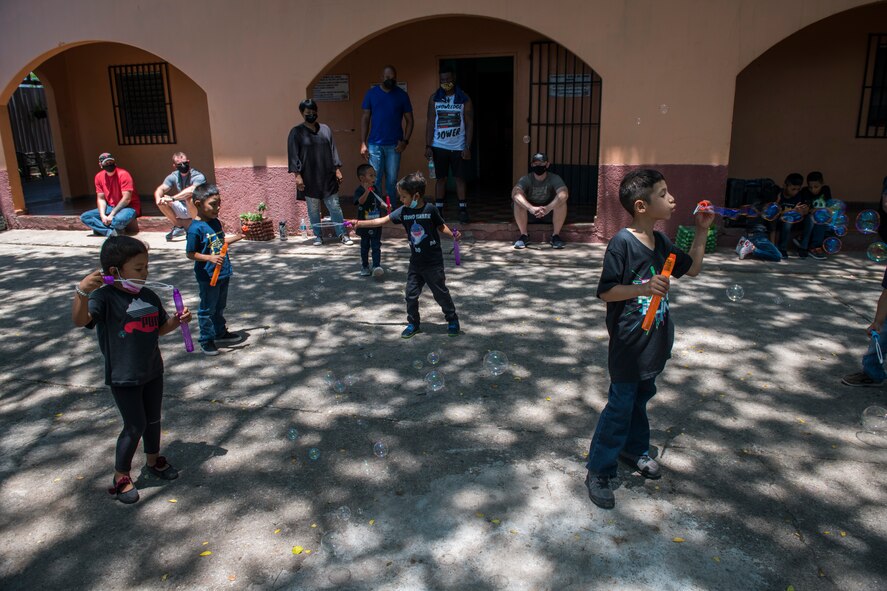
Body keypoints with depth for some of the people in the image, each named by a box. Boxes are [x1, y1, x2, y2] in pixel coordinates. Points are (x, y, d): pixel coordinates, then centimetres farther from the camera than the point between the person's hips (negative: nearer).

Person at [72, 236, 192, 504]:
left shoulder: (149, 297, 3)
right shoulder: (104, 296, -17)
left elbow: (160, 328, 15)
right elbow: (80, 320, -35)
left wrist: (178, 320, -5)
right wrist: (82, 292, -52)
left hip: (152, 370, 6)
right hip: (123, 376, -6)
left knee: (153, 420, 20)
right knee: (135, 426, 0)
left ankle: (153, 460, 43)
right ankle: (120, 477, 21)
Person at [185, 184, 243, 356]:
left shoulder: (215, 222, 5)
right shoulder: (195, 228, -20)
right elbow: (190, 253, -18)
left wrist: (239, 236, 15)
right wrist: (210, 258, -28)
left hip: (223, 272, 8)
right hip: (207, 276, -8)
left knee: (220, 306, 23)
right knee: (207, 309, 6)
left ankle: (221, 333, 39)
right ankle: (206, 340, 18)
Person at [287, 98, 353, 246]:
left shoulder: (325, 129, 8)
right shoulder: (296, 132, -1)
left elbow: (333, 150, 11)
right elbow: (293, 155, -4)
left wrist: (337, 169, 6)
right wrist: (297, 175, -11)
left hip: (328, 177, 2)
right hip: (309, 178, -2)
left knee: (335, 206, 2)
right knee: (313, 210, 6)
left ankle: (342, 234, 9)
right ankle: (318, 236, 18)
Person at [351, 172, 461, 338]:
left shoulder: (430, 209, -14)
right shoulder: (403, 211, -3)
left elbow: (441, 227, -1)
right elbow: (382, 221, -1)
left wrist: (452, 234, -19)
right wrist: (360, 223, -4)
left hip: (433, 262, -4)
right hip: (415, 262, 4)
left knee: (441, 293, 6)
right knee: (411, 294, 8)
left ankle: (452, 320, 24)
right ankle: (413, 324, 24)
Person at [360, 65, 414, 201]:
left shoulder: (402, 95, 4)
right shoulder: (371, 93, 4)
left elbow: (409, 120, 6)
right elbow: (365, 118, 5)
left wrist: (405, 141, -7)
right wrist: (363, 143, -2)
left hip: (394, 145, 0)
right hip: (374, 144, 0)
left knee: (392, 180, 4)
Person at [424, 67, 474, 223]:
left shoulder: (464, 99, 0)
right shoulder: (434, 98, 3)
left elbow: (469, 124, 0)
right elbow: (430, 123, 3)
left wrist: (468, 147, -7)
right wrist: (428, 146, -3)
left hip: (458, 146, -1)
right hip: (439, 146, 1)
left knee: (460, 178, 2)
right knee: (441, 178, 6)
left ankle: (463, 210, 8)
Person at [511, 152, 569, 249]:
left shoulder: (554, 178, -18)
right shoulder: (526, 179, -18)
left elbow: (564, 194, -37)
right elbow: (515, 194, -37)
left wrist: (548, 208, -54)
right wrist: (531, 208, -54)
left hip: (550, 213, 0)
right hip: (530, 212, 0)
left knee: (561, 202, -30)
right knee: (518, 202, -29)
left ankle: (556, 235, -15)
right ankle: (524, 235, -15)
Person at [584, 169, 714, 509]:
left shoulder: (661, 242, 5)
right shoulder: (622, 243, -19)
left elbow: (692, 268, 19)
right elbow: (605, 292, -19)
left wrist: (702, 230, 11)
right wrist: (643, 288, -33)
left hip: (654, 341, 8)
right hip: (628, 344, -8)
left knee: (641, 398, 23)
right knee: (620, 406, 1)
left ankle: (634, 449, 44)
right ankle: (598, 471, 15)